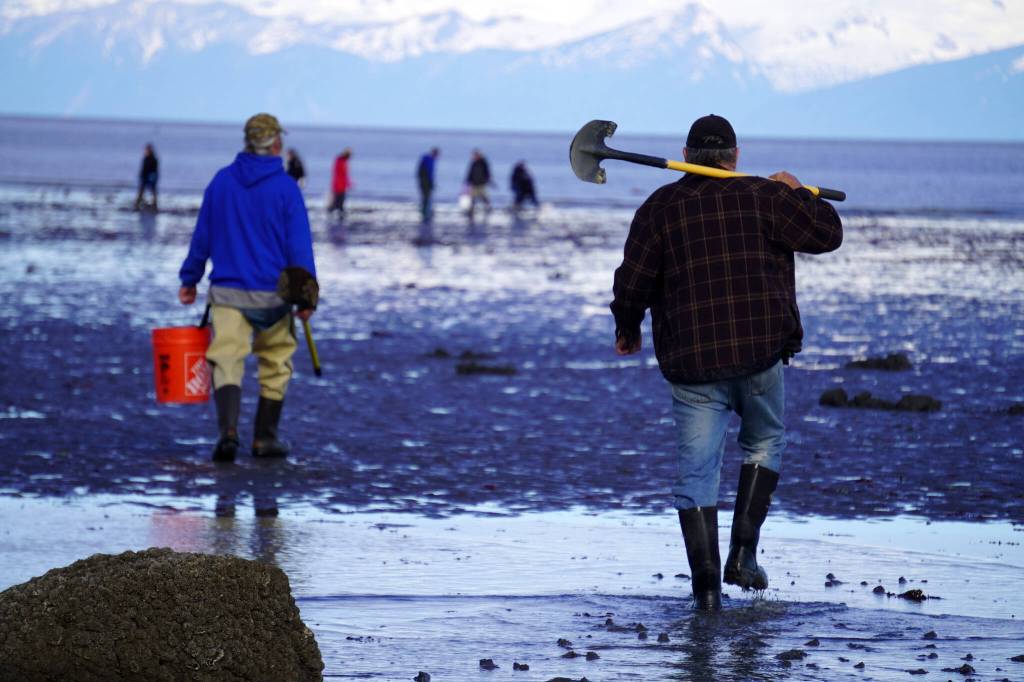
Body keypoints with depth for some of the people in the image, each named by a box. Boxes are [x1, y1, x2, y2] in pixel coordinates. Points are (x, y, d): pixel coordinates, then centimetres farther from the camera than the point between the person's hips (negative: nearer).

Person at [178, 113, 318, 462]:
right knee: (275, 365, 15)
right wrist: (307, 293, -7)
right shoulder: (286, 187, -5)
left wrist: (190, 279, 20)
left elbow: (202, 235, 11)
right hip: (273, 294, -1)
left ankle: (228, 430, -29)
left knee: (227, 363, -7)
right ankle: (265, 438, 20)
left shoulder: (221, 181, 5)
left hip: (227, 291, 1)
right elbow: (299, 243, -8)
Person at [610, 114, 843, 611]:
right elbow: (827, 233, 5)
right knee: (764, 443, 22)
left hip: (692, 363, 0)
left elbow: (632, 281, 2)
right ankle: (743, 554, 10)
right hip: (761, 352, 0)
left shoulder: (659, 208, 4)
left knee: (697, 470, 3)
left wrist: (627, 328, 20)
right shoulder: (765, 197, 2)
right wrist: (797, 193, 22)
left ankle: (706, 583, -4)